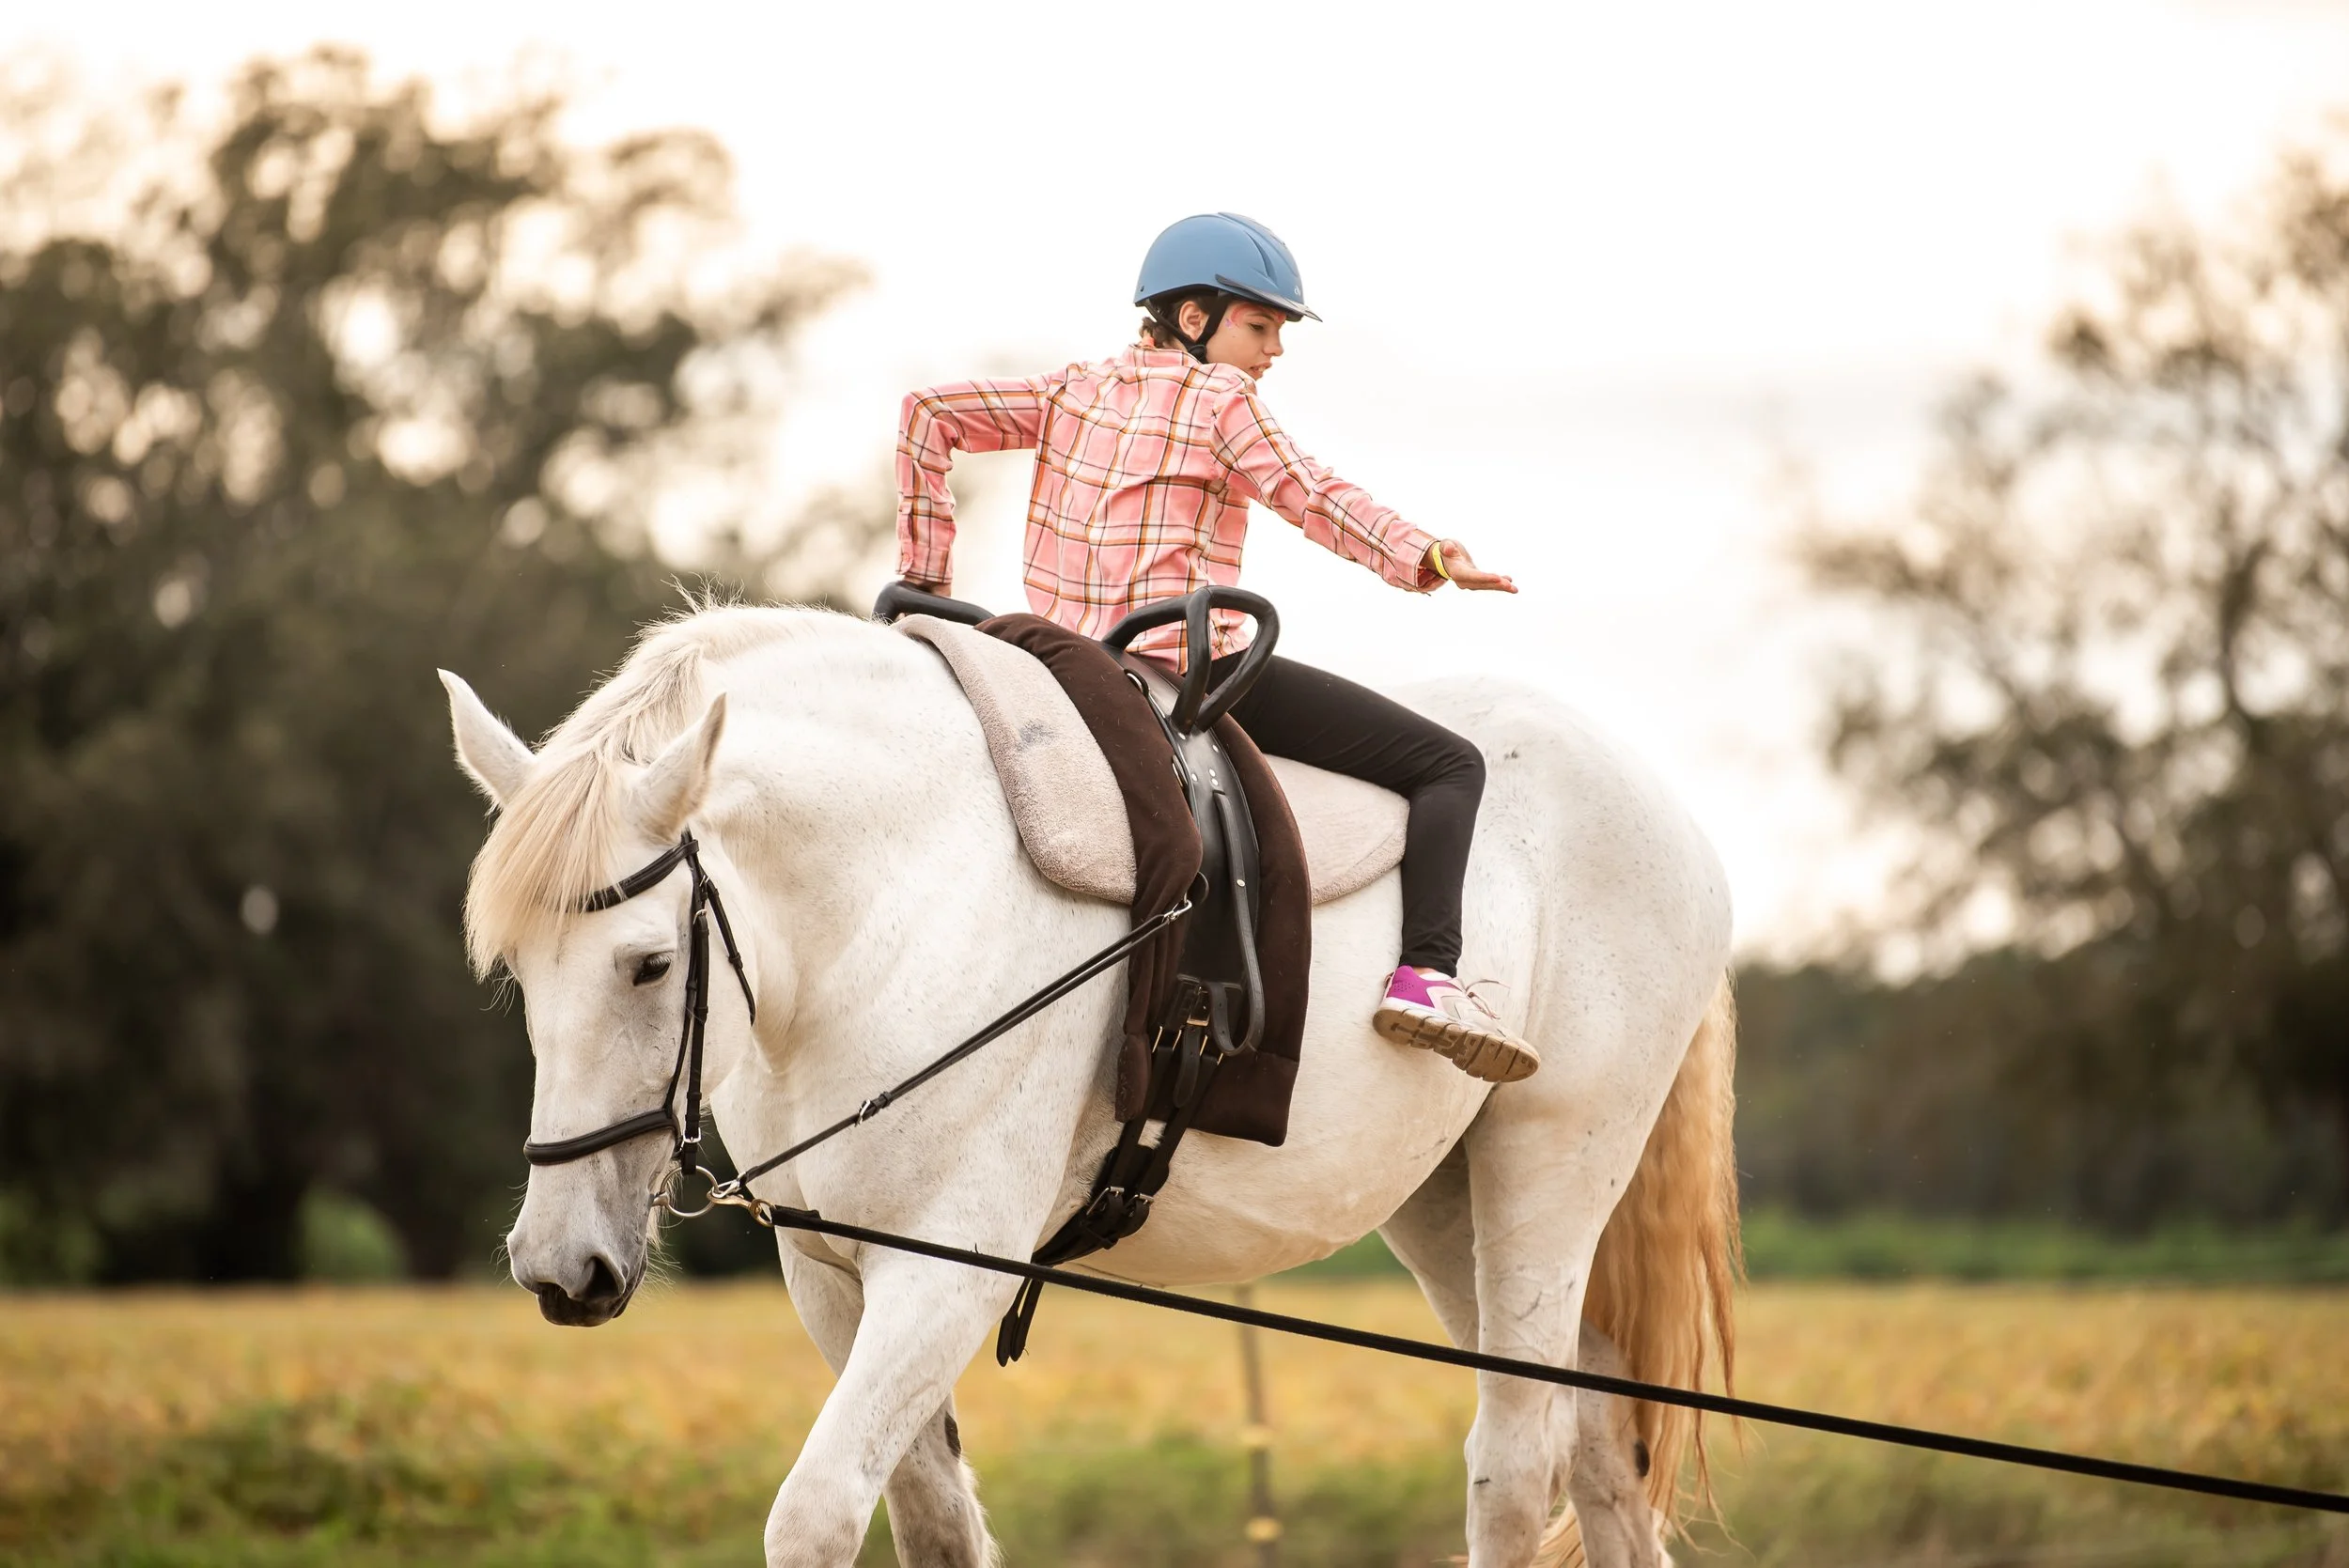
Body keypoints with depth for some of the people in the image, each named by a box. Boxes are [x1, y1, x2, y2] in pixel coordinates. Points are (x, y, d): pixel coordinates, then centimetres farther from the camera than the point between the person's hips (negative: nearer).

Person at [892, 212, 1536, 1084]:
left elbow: (931, 413, 13)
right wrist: (1425, 560, -25)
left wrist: (924, 573, 15)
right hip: (1190, 663, -7)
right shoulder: (1216, 395, -2)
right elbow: (1312, 497, -15)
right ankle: (1427, 974, -22)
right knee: (1448, 766, -5)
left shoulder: (1075, 391, 17)